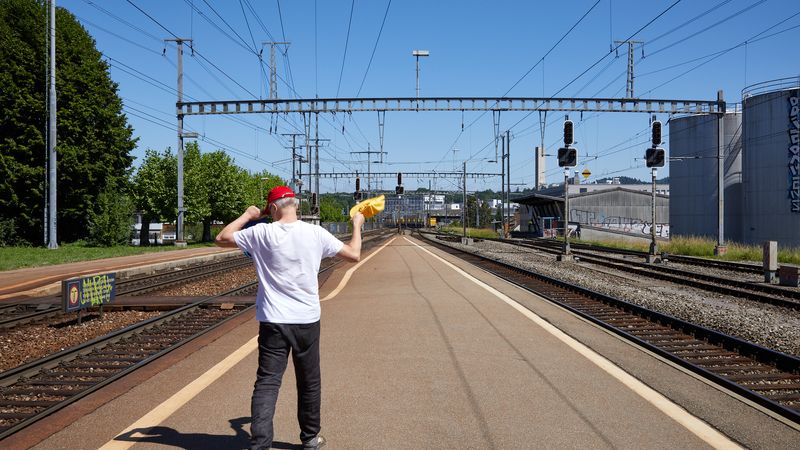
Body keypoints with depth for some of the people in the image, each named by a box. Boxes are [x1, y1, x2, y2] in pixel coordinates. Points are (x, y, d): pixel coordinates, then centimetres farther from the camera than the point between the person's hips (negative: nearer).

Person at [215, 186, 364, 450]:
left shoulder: (261, 233, -5)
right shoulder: (316, 233, -4)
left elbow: (221, 239, 8)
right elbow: (354, 254, 4)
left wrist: (247, 215, 19)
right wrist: (357, 225, 21)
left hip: (272, 322, -1)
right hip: (307, 320, 1)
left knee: (267, 383, 1)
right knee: (309, 383, 16)